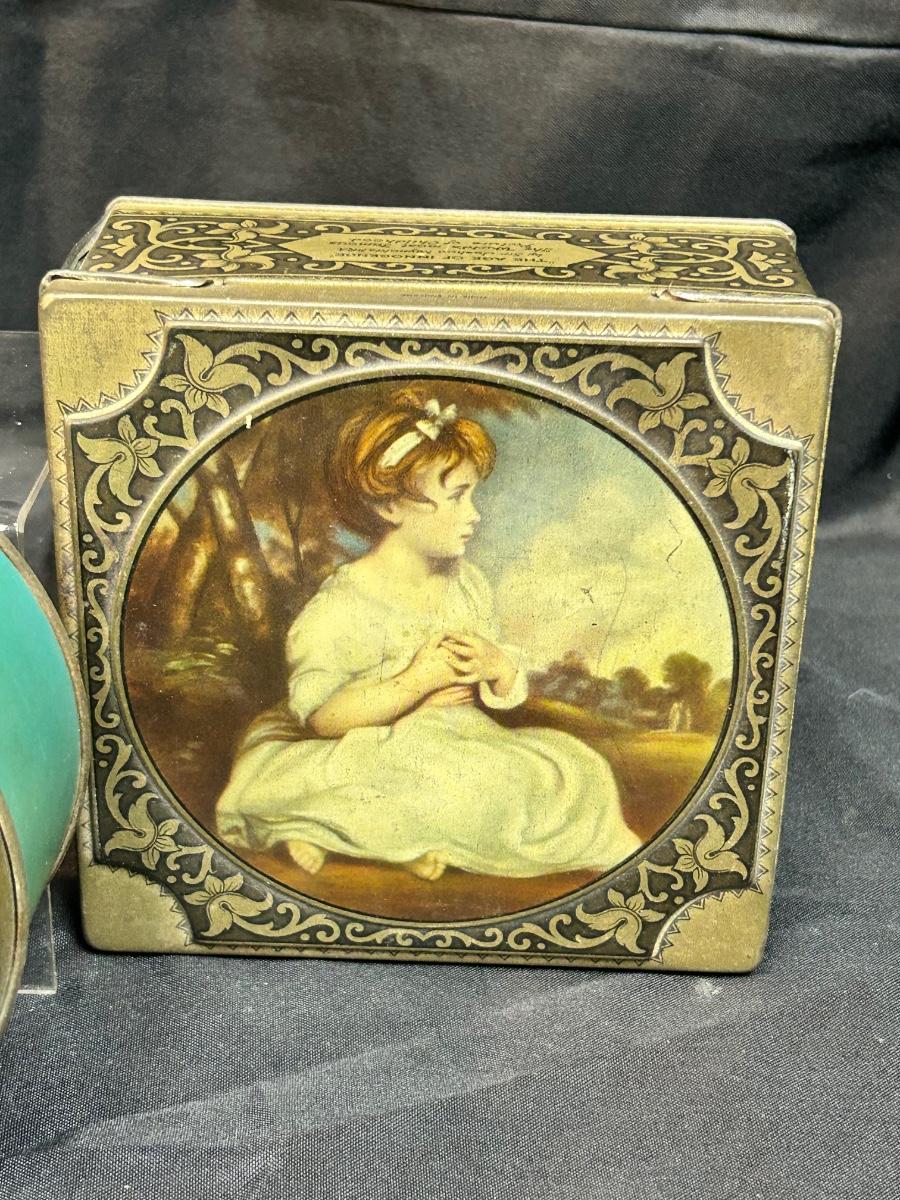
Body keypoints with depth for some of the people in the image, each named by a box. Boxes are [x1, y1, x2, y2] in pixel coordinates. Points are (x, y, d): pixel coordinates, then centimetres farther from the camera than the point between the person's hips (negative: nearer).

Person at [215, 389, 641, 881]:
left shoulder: (467, 583, 7)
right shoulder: (342, 606, -13)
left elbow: (510, 692, 13)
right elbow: (319, 716, -17)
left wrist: (500, 667, -12)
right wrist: (416, 683, -23)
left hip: (466, 745, 7)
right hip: (383, 762, -7)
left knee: (575, 769, -11)